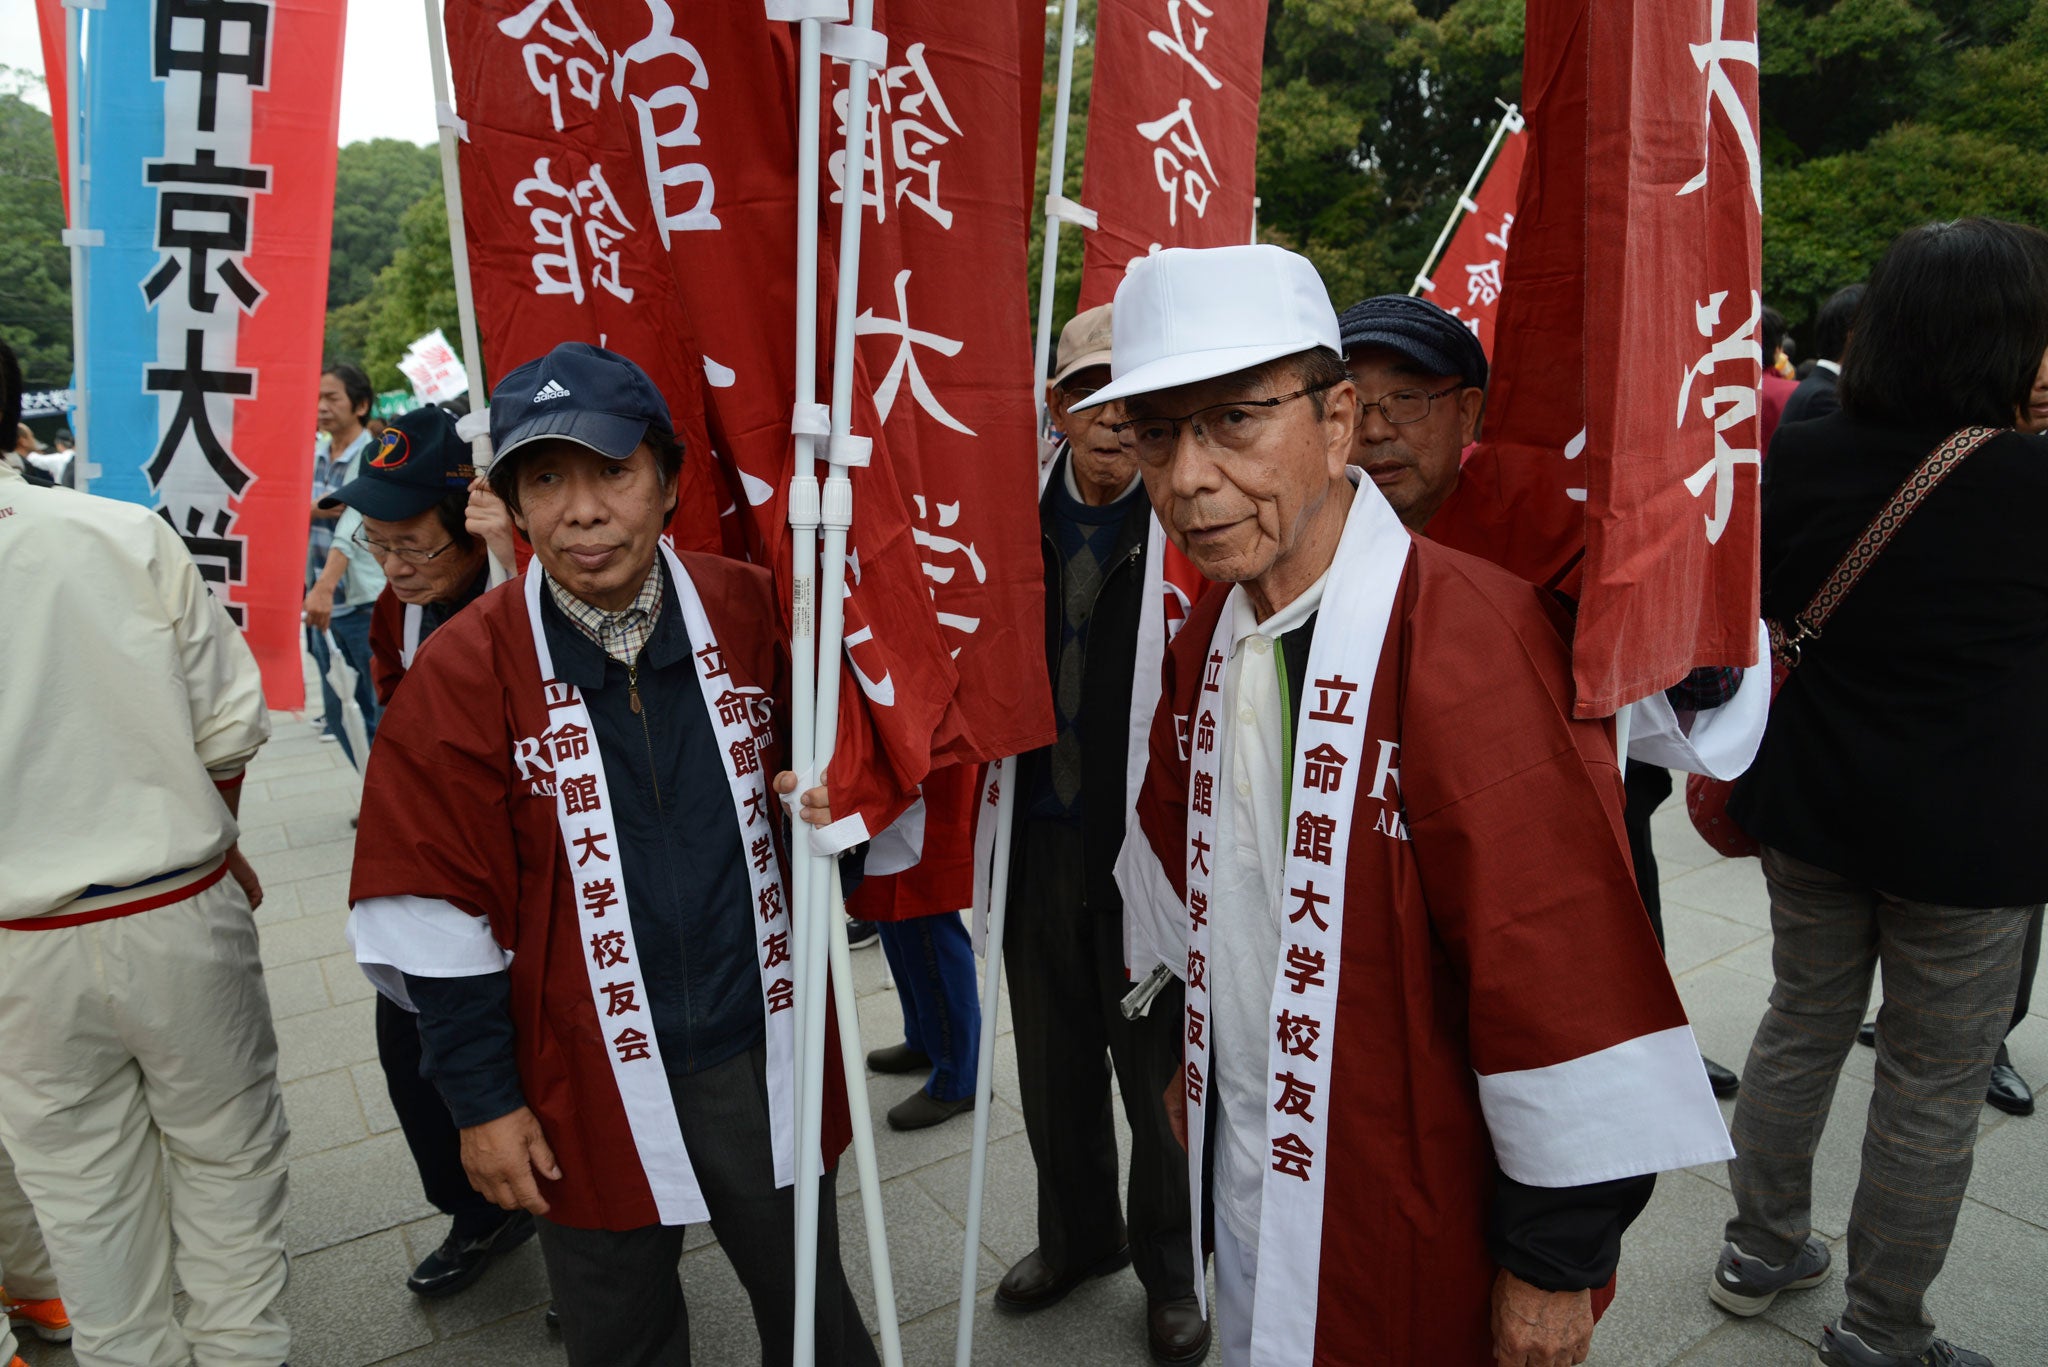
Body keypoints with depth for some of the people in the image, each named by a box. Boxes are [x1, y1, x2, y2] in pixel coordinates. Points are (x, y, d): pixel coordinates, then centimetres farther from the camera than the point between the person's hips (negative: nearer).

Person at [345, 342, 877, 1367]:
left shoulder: (751, 615, -7)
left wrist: (837, 810, -13)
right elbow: (438, 911, -6)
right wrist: (481, 1100, -2)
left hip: (760, 1051, 1)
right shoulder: (462, 674, -11)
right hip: (585, 1084, -1)